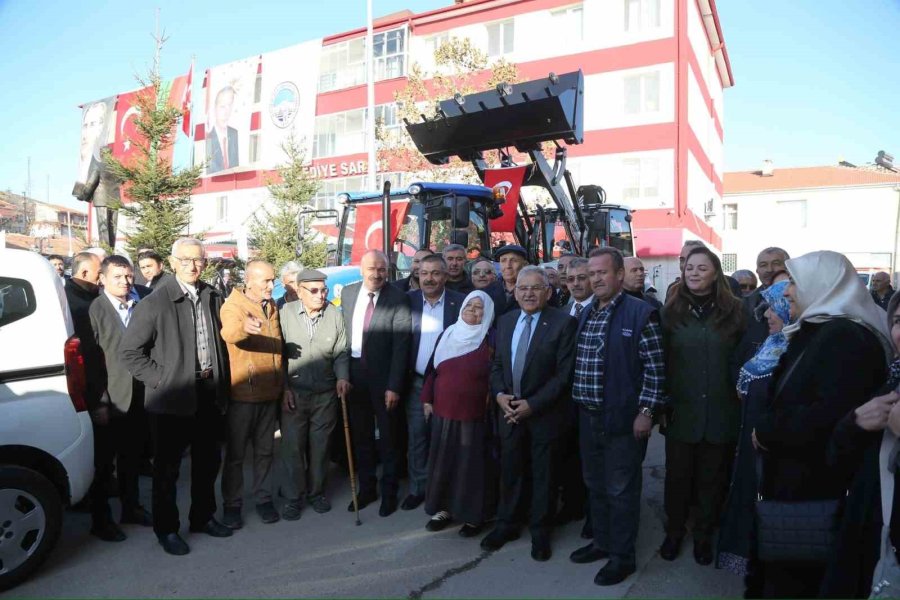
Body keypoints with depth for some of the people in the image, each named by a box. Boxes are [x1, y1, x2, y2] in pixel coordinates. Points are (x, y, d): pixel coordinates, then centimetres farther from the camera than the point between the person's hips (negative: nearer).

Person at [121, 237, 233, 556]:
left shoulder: (214, 298, 5)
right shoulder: (154, 302, -9)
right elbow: (131, 352, -8)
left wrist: (223, 385, 6)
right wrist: (162, 380, -12)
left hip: (210, 394, 5)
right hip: (172, 398, -5)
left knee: (208, 461, 17)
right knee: (167, 467, 9)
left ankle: (203, 517, 35)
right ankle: (166, 528, 26)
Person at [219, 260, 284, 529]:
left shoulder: (272, 307, 9)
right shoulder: (233, 306, -11)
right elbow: (229, 334, -34)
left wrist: (281, 383, 17)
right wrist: (244, 327, -57)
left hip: (269, 391, 5)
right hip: (241, 392, -5)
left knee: (265, 450, 14)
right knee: (235, 452, 6)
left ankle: (263, 498, 27)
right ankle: (232, 504, 19)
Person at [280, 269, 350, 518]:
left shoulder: (335, 314, -2)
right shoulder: (285, 313, -7)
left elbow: (341, 352, 5)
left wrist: (342, 377, -10)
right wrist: (283, 388, -5)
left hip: (326, 394, 2)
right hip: (293, 392, -1)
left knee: (320, 444, 12)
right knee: (293, 445, 6)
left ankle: (316, 491, 30)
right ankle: (293, 496, 23)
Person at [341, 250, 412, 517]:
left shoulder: (398, 299, -13)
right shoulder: (348, 292, 3)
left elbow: (401, 346, -15)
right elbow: (344, 333, 8)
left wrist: (394, 386, -18)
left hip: (383, 377, -4)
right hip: (354, 374, 5)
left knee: (388, 437, 11)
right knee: (360, 435, 17)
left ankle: (389, 492, 28)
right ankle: (366, 488, 36)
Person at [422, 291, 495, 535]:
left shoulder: (490, 341, -7)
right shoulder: (448, 334, 6)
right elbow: (433, 368, 10)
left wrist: (491, 407, -11)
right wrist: (427, 399, 7)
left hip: (474, 415, -4)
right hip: (443, 411, 4)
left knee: (471, 464, 5)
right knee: (442, 460, 13)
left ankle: (473, 515, 21)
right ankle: (444, 507, 30)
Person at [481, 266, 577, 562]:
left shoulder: (563, 323, -11)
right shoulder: (505, 321, 6)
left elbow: (564, 374, -15)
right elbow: (496, 364, 10)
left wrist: (532, 404, -18)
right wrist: (499, 394, -7)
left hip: (544, 413, -4)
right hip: (510, 411, 4)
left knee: (543, 474, 11)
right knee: (510, 470, 16)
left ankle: (541, 532, 29)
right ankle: (506, 525, 35)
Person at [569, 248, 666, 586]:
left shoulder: (641, 313, -11)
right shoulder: (586, 314, 10)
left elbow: (655, 368, -13)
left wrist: (645, 411, -16)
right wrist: (578, 403, 12)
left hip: (623, 418, -7)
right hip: (588, 417, 7)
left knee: (621, 490, 6)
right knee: (595, 485, 19)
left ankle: (622, 556, 23)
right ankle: (601, 542, 37)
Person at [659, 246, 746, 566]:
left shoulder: (733, 310, -1)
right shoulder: (672, 311, 0)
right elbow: (660, 361, 1)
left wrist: (743, 403, -3)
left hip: (720, 411, 0)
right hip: (681, 410, 0)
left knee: (712, 477, 13)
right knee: (677, 475, 11)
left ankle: (704, 535, 32)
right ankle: (674, 531, 31)